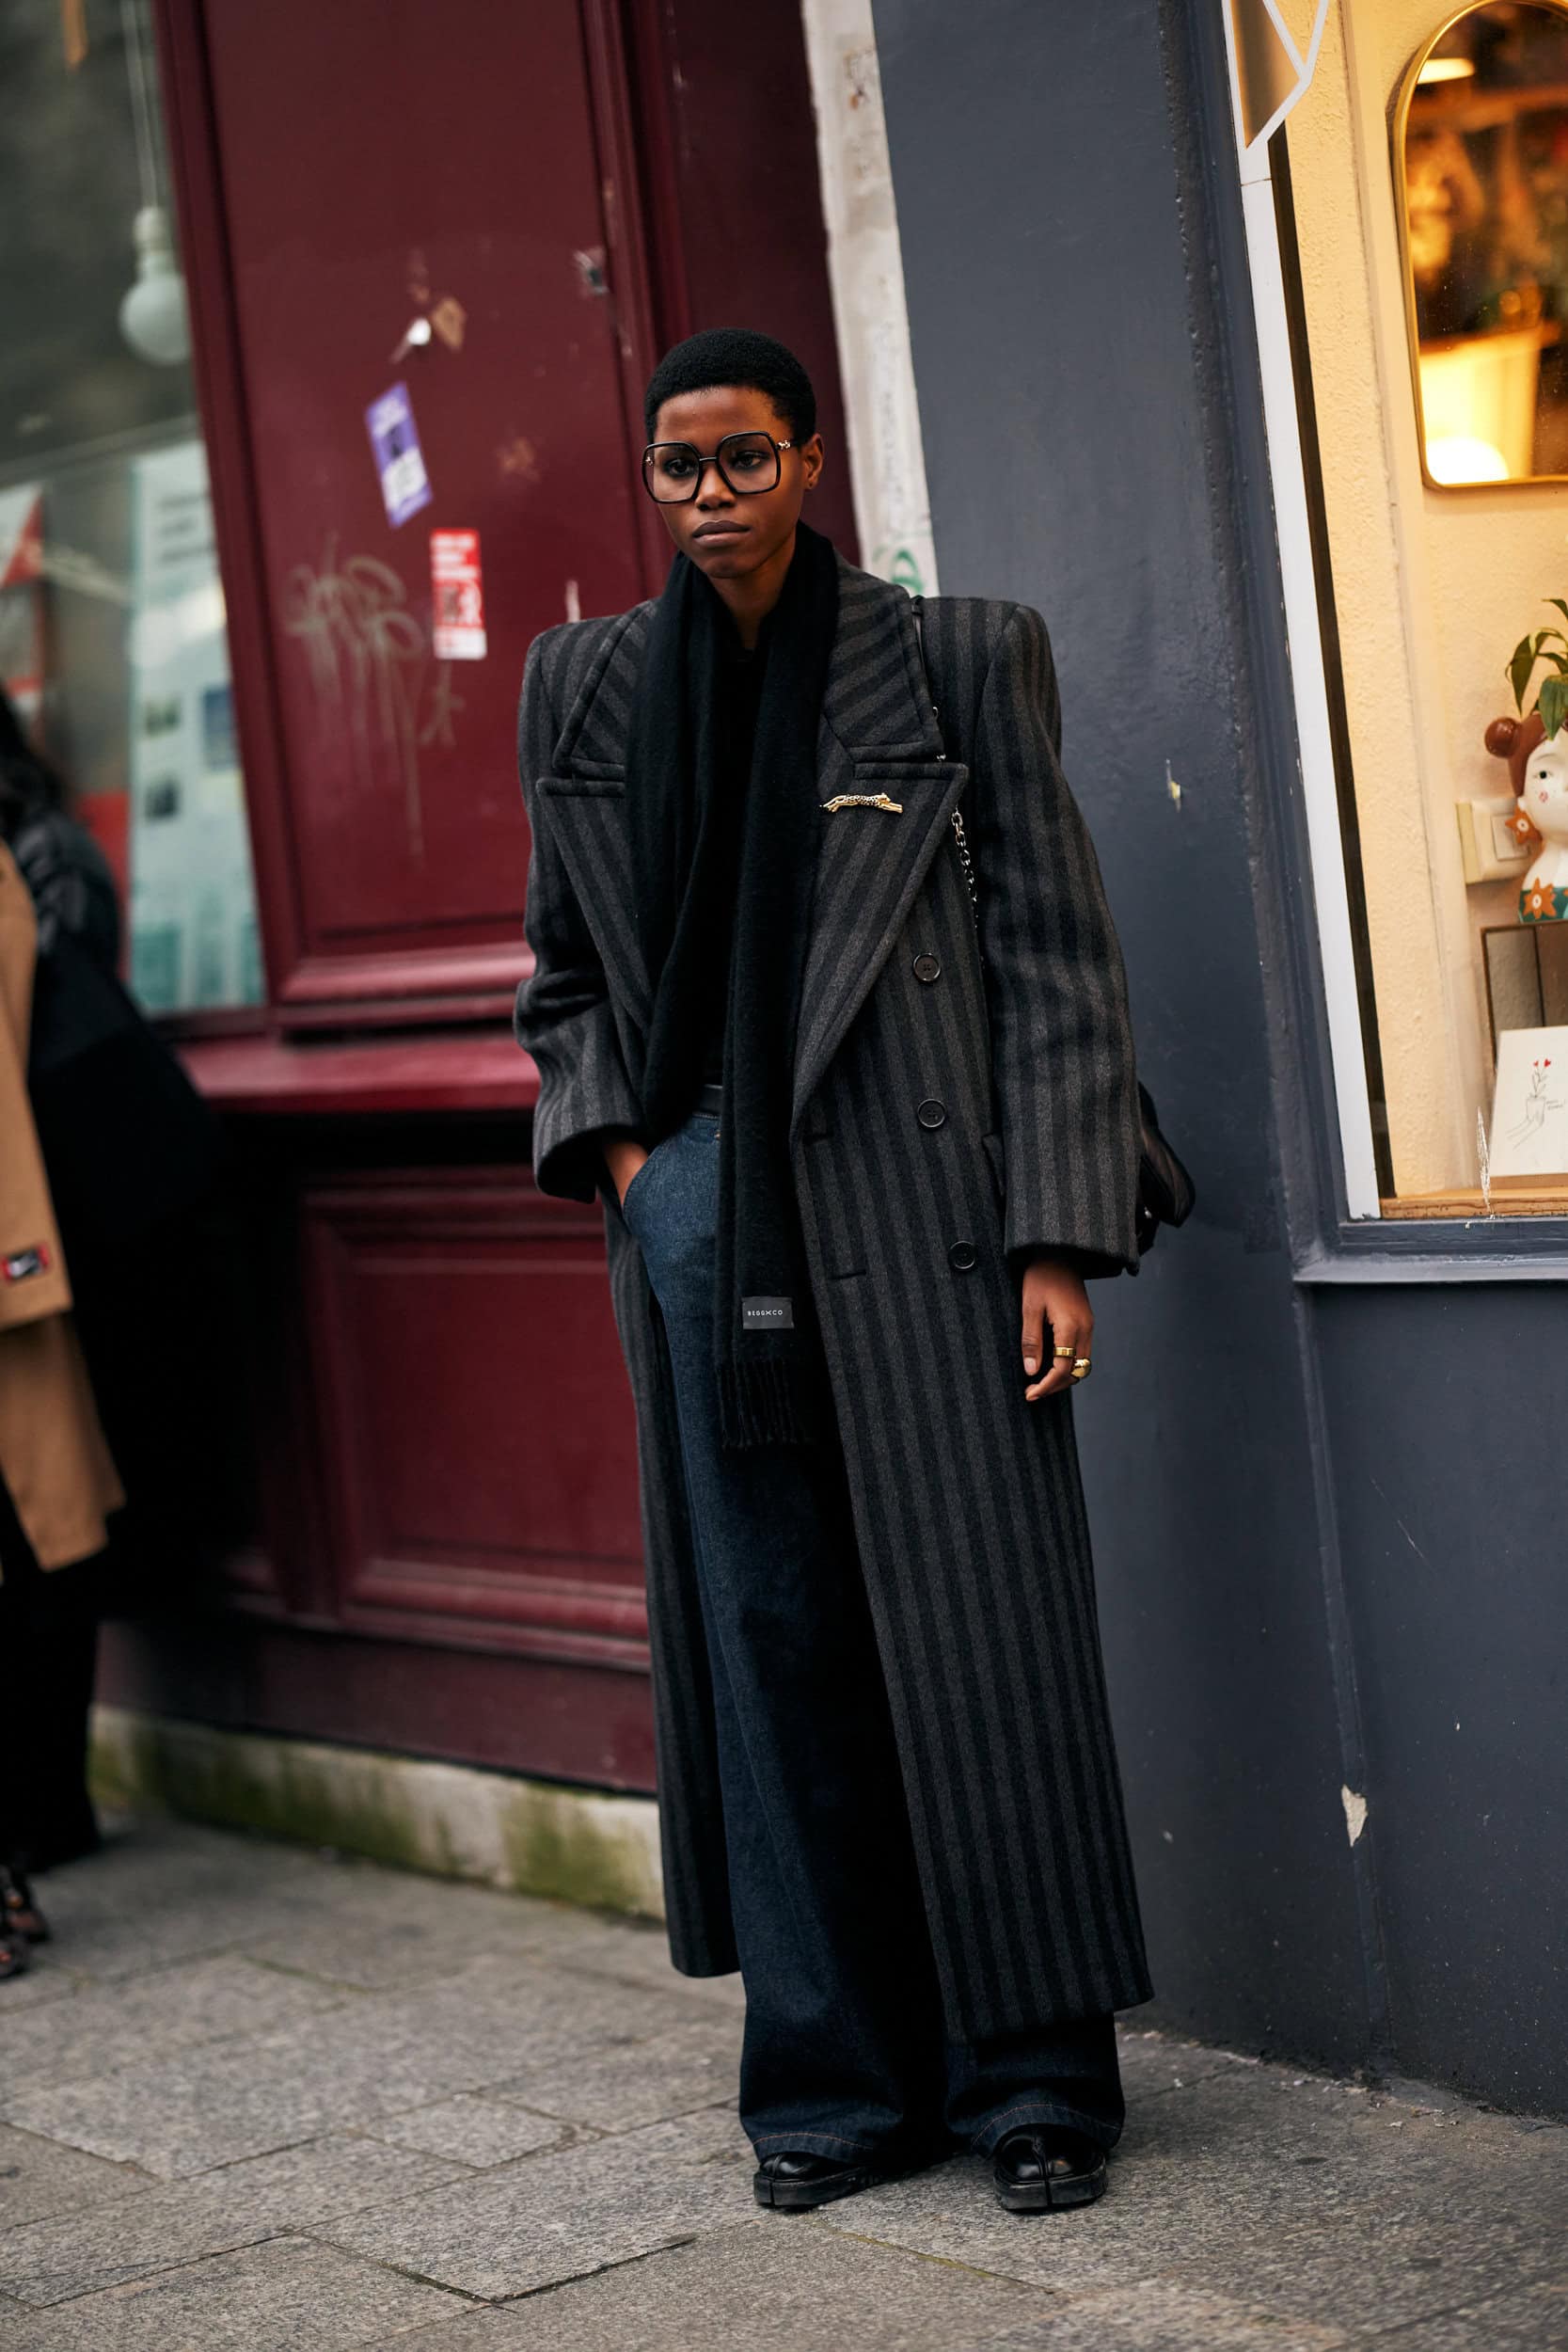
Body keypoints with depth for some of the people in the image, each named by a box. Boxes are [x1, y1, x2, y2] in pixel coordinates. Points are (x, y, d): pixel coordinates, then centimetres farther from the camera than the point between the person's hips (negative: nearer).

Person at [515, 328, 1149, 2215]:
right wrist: (611, 1144, 2)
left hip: (918, 1211, -3)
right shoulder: (588, 688, 12)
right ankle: (837, 2078, 15)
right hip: (703, 1217, 3)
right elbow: (565, 973, 20)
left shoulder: (954, 659, 2)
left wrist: (1059, 1237, -8)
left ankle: (1037, 2075, 9)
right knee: (769, 1643, 5)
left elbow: (1057, 961, -1)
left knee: (978, 1622, -2)